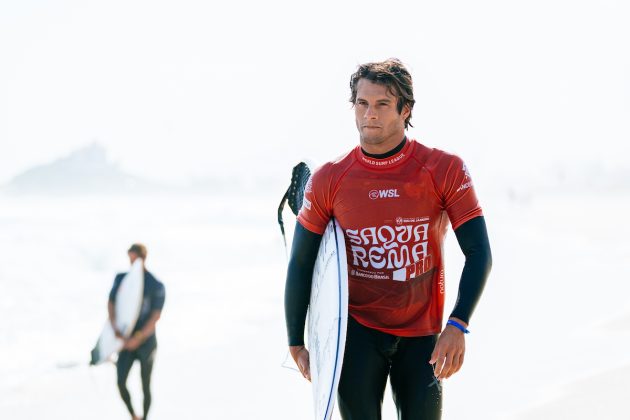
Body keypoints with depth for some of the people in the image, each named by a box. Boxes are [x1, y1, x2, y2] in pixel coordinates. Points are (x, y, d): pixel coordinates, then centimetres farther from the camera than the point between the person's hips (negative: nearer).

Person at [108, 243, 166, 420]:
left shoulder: (156, 286, -10)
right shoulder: (121, 279, 2)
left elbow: (156, 316, -15)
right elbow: (111, 304, -1)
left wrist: (139, 338, -24)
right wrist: (115, 327, -20)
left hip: (146, 341, -2)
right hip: (127, 340, 2)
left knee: (145, 386, 5)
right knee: (121, 383, -11)